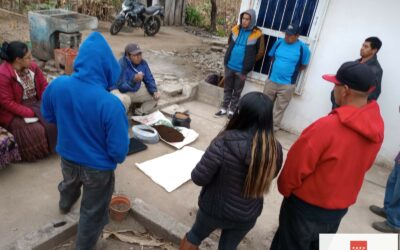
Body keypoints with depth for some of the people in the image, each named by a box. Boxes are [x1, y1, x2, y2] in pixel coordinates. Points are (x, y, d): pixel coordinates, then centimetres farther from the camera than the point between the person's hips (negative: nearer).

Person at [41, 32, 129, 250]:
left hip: (67, 157, 6)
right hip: (98, 167, -6)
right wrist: (117, 158, -3)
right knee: (93, 213, 20)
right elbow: (119, 150, -27)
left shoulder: (57, 85, -18)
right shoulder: (110, 104, -35)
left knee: (69, 184, 40)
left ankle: (64, 205, 73)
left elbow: (48, 116, 3)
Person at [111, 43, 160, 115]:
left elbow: (149, 79, -2)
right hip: (119, 91, -6)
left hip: (135, 90, 7)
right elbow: (121, 86, -29)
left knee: (156, 95, -3)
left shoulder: (143, 63, -9)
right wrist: (134, 80, -45)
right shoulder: (121, 65, -26)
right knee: (125, 99, -40)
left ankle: (139, 114, 1)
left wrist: (154, 91, -20)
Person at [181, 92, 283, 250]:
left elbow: (198, 178, -23)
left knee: (195, 235, 28)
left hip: (215, 208, -3)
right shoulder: (275, 149, -16)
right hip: (247, 215, 3)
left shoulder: (225, 142, -30)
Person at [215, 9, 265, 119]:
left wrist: (248, 63, 3)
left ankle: (232, 110, 24)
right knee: (227, 89, 15)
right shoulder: (235, 30, 0)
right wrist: (227, 59, 15)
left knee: (237, 92, 11)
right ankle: (224, 108, 28)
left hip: (241, 69, -3)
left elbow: (260, 53, -2)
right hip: (229, 66, 4)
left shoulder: (257, 34, -11)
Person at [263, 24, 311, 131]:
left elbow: (303, 65, 1)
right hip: (271, 80, 3)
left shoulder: (303, 48, -11)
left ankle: (273, 128, 22)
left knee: (280, 108, 8)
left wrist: (292, 72, 1)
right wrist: (277, 67, 6)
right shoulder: (279, 42, -1)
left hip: (287, 84, -3)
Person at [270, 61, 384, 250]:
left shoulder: (327, 126, -32)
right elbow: (363, 165, 5)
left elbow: (297, 165, -21)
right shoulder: (377, 126, -8)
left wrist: (284, 188, -2)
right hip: (340, 206, 7)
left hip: (307, 205, -6)